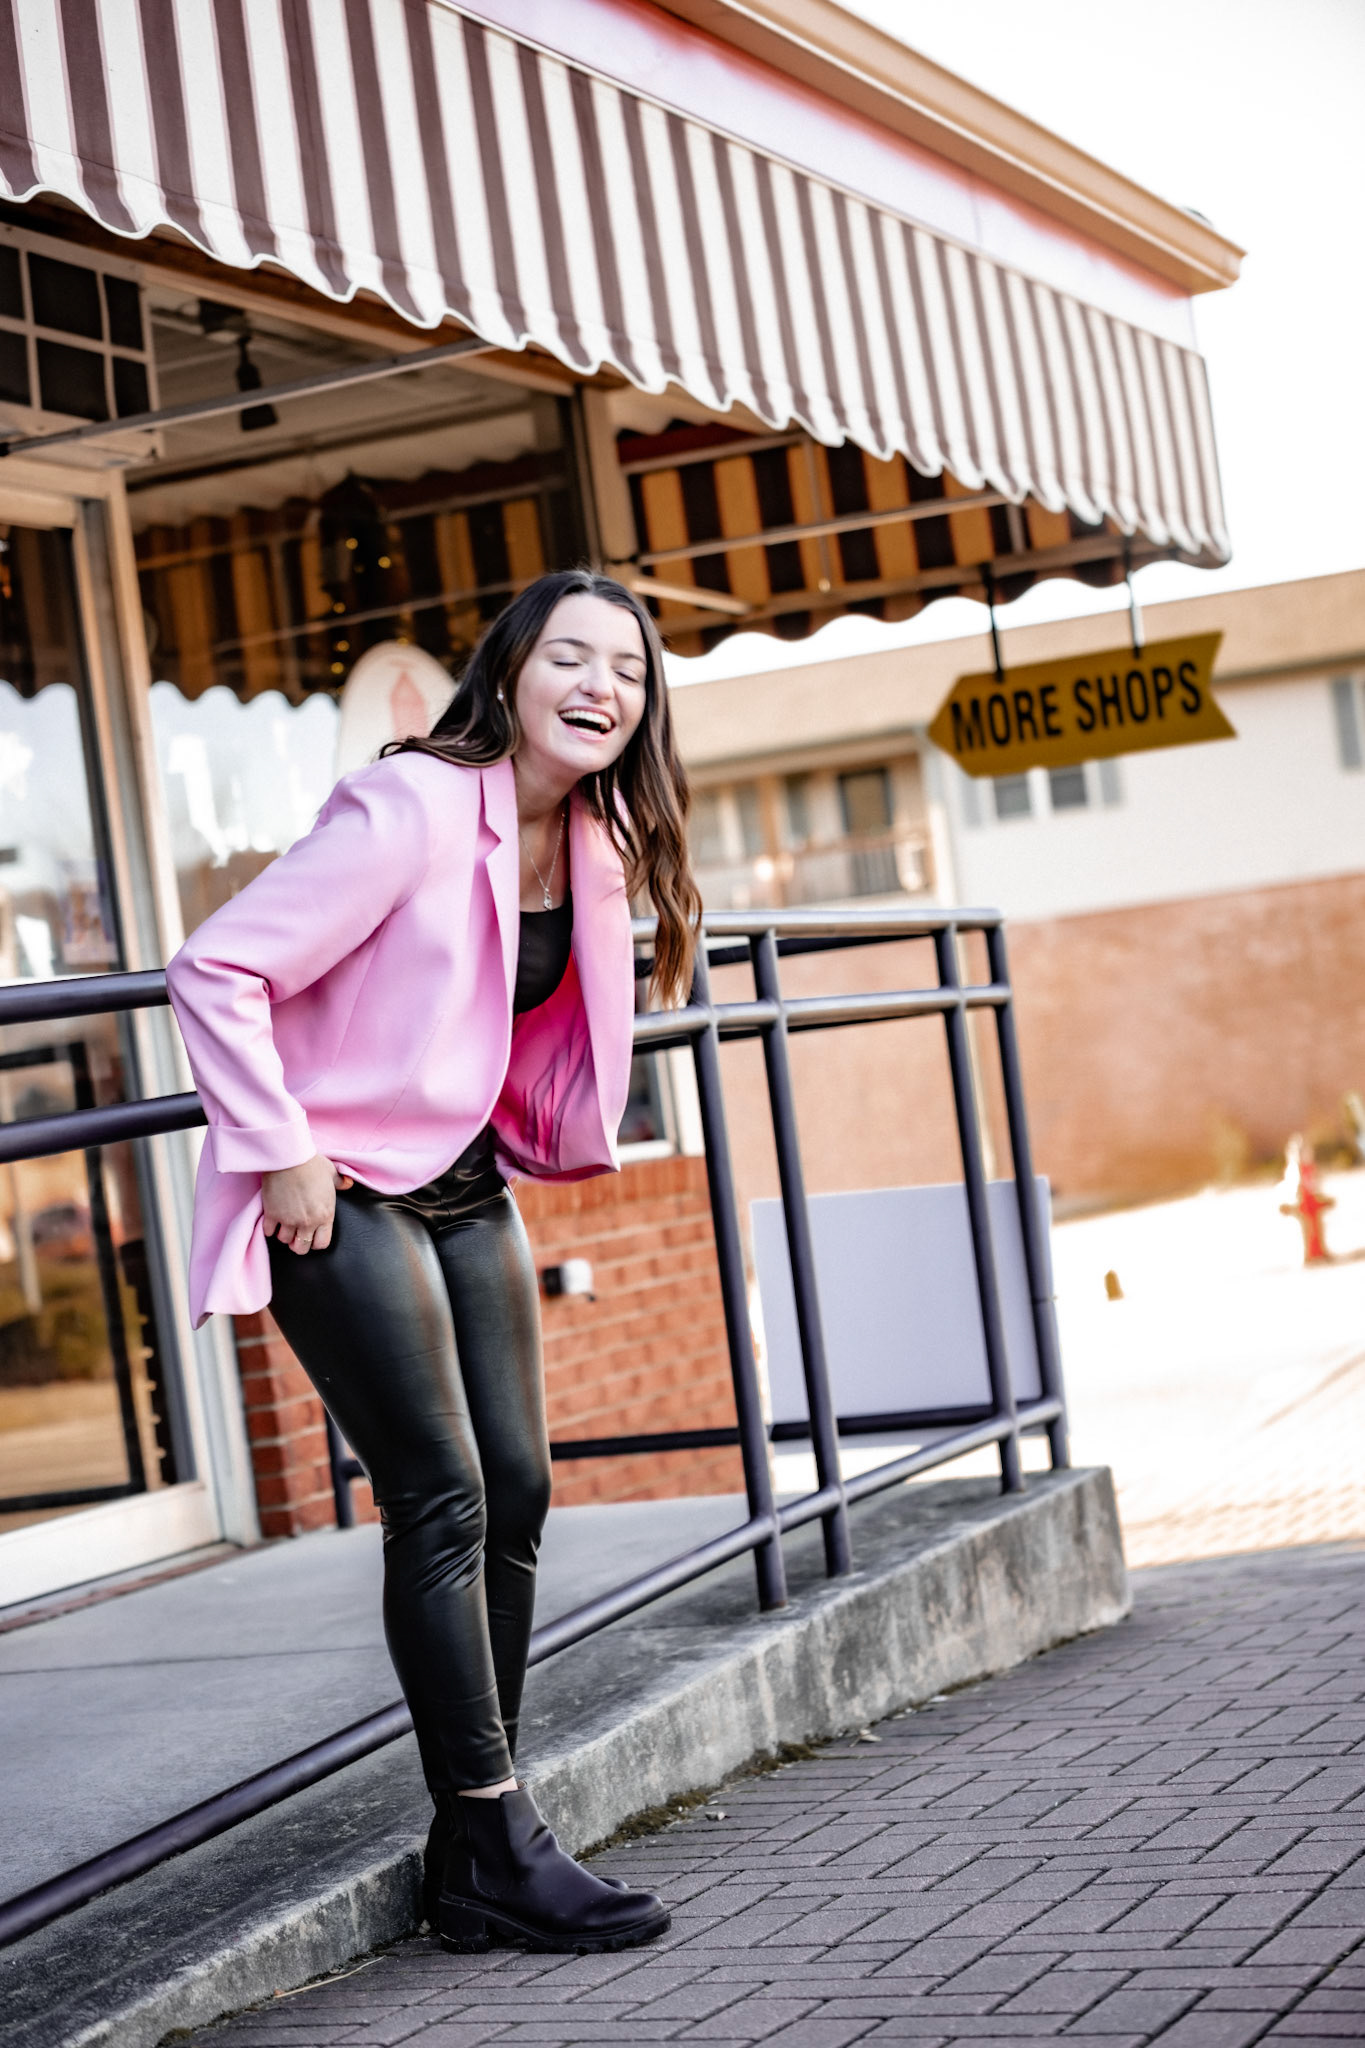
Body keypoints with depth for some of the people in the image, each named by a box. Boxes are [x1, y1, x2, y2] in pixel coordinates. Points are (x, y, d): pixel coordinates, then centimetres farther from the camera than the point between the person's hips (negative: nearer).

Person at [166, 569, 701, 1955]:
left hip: (465, 1185, 8)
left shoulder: (591, 846, 5)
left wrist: (533, 1139, 6)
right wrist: (279, 1154, -19)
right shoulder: (413, 808, -18)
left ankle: (479, 1837, 15)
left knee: (515, 1493, 4)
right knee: (441, 1505, -10)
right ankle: (491, 1852, -3)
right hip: (339, 1193, -8)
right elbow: (216, 969, -21)